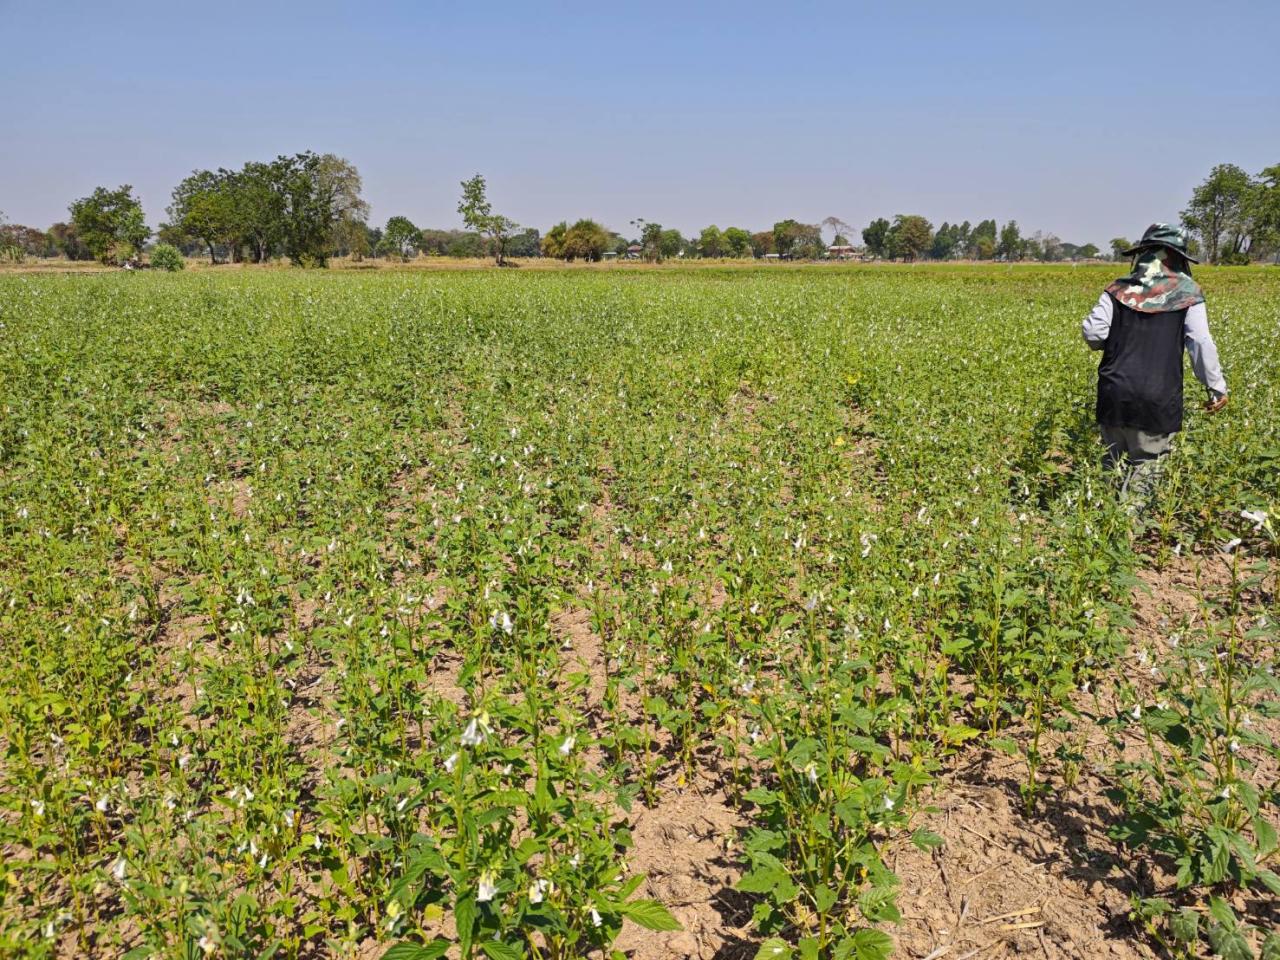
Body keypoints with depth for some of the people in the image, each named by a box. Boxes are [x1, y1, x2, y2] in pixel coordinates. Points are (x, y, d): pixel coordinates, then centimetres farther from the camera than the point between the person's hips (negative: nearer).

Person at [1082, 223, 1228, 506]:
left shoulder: (1119, 289, 4)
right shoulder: (1188, 292, 0)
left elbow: (1093, 334, -4)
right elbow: (1202, 344, -5)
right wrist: (1217, 387, 2)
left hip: (1115, 394, 2)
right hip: (1158, 397, -2)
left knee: (1113, 463, 16)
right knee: (1146, 467, 5)